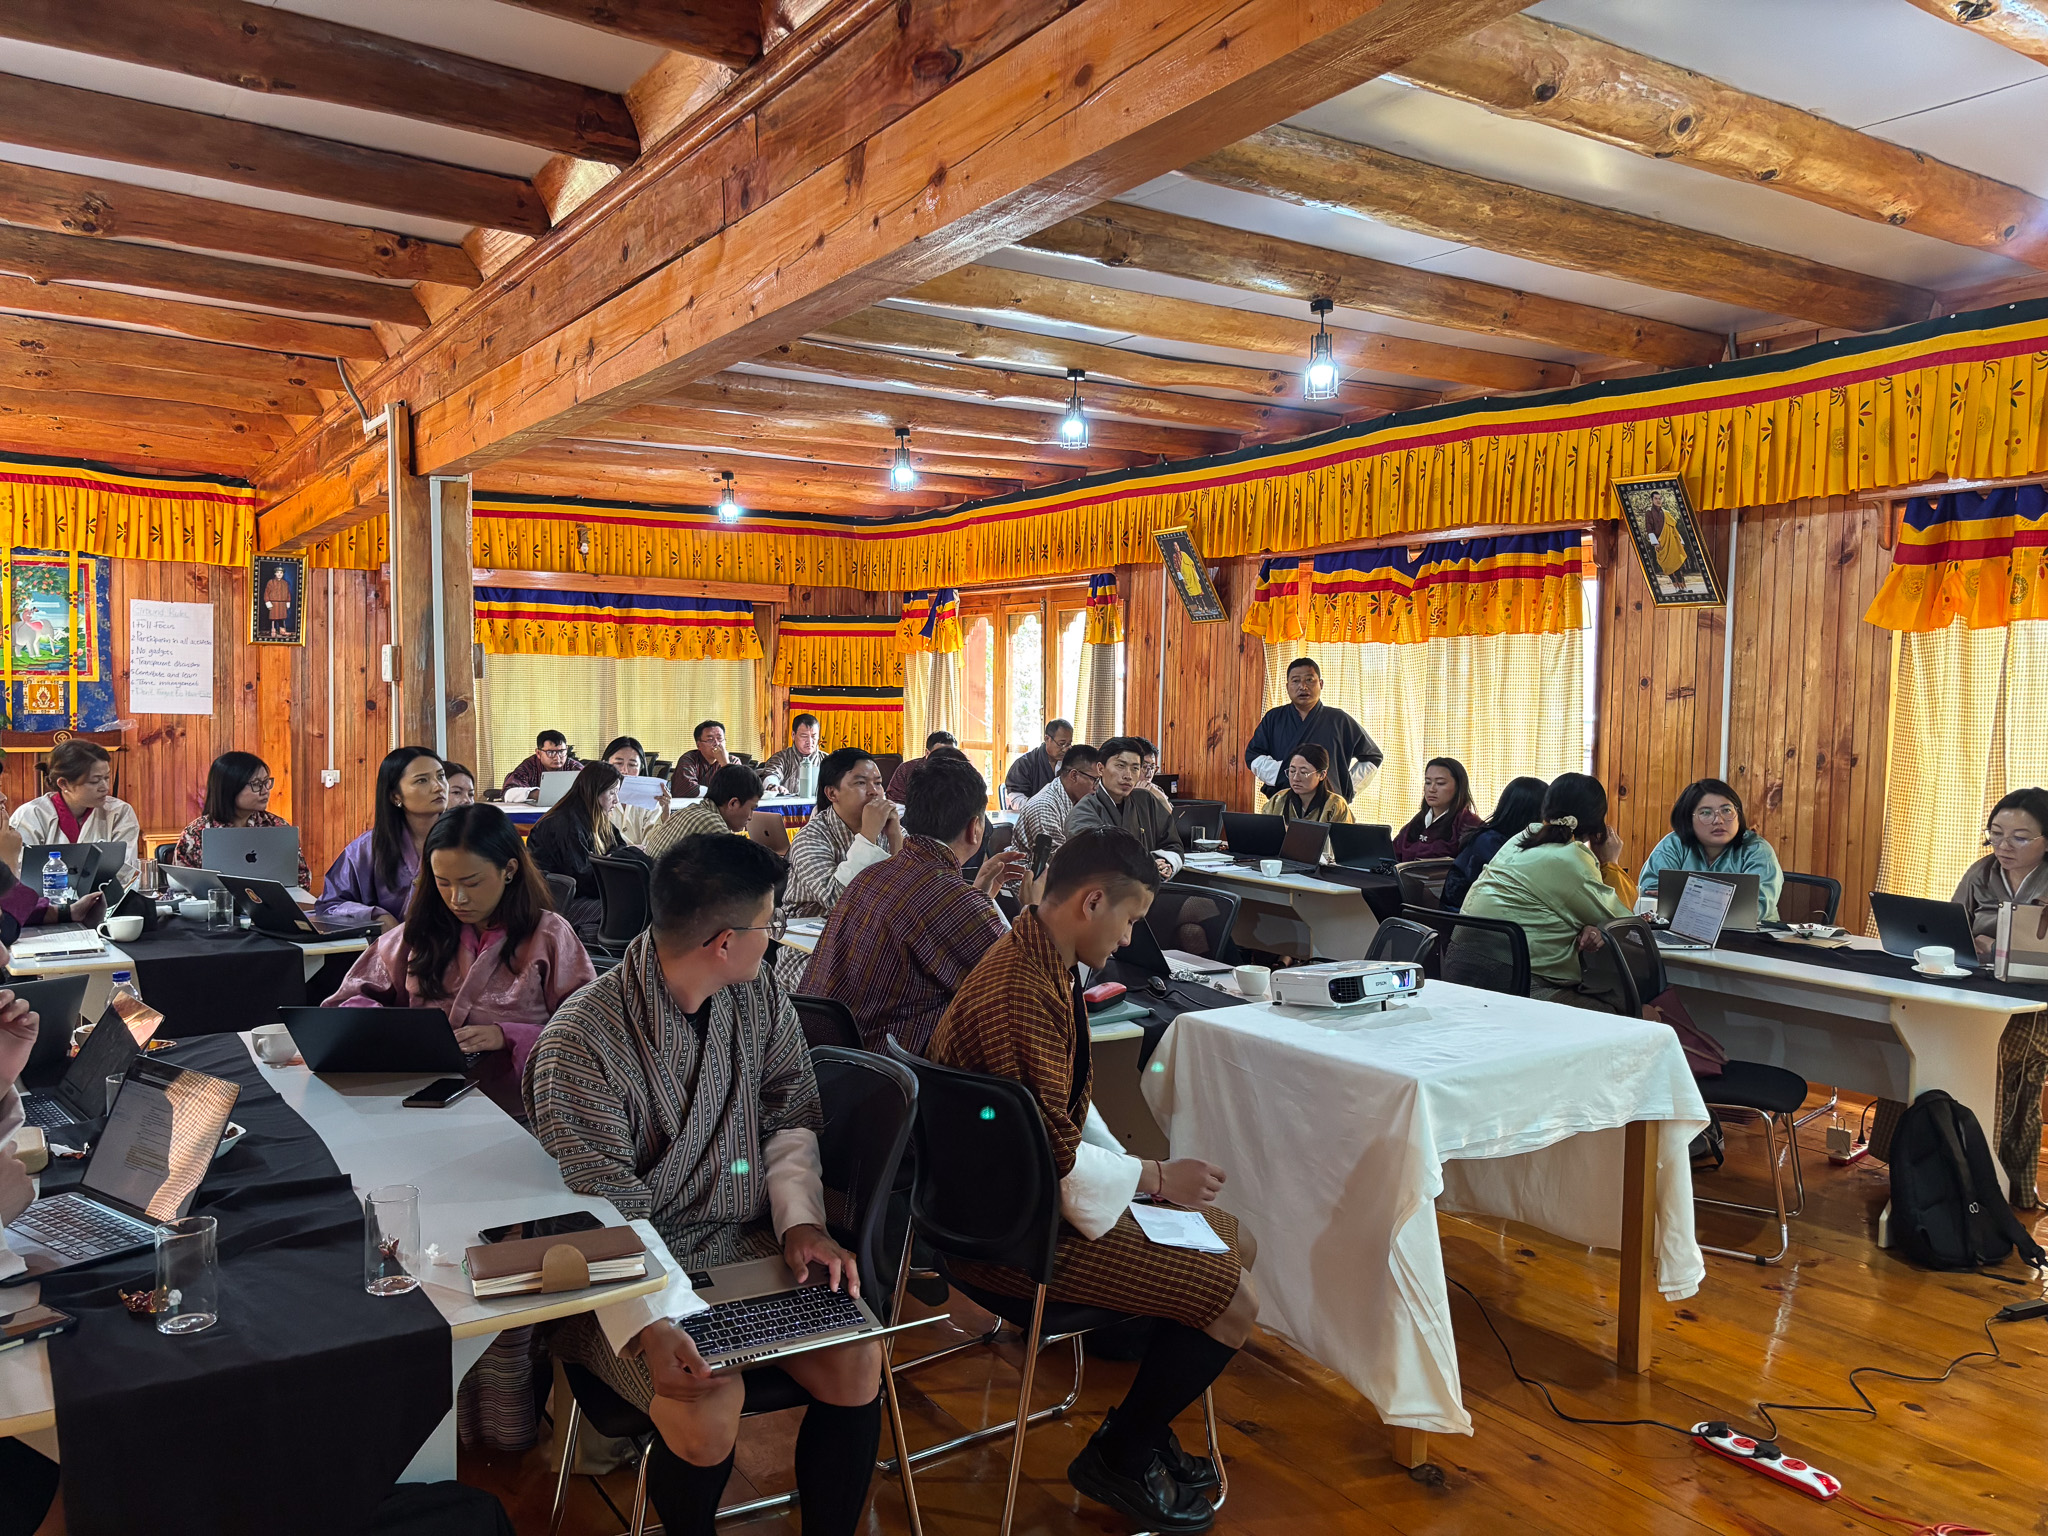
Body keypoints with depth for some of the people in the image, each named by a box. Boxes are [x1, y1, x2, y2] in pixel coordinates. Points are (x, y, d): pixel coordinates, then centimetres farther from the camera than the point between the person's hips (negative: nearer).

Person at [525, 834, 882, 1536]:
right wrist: (647, 1326, -33)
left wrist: (802, 1218, -5)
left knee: (856, 1360, -18)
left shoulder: (760, 998, 2)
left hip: (750, 1242, 5)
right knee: (708, 1400, -29)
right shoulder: (581, 1040, -18)